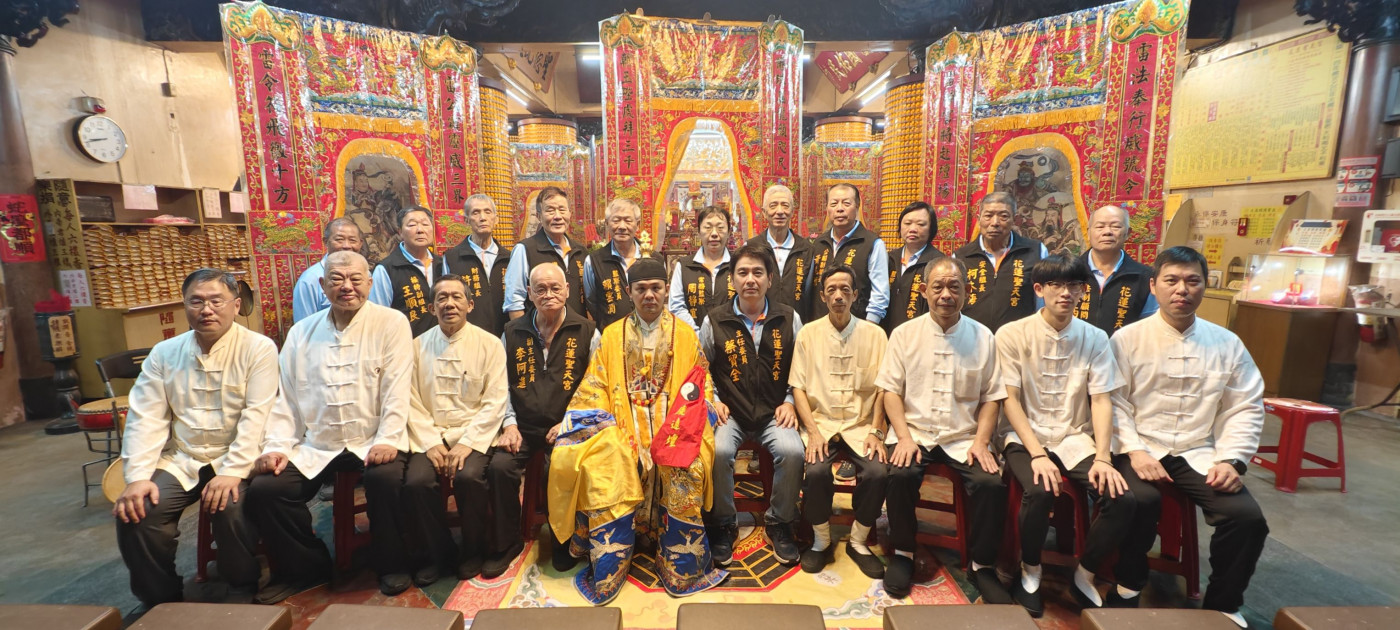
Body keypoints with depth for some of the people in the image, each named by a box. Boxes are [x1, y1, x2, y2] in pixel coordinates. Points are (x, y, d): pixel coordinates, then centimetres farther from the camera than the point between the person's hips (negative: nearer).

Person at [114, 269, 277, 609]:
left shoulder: (259, 348, -7)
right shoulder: (164, 353, 7)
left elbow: (256, 415, -14)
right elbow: (145, 418, 1)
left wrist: (232, 472, -22)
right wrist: (137, 477, -10)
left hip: (233, 459, -4)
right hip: (179, 460, 4)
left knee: (231, 508, -28)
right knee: (136, 511, -18)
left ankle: (244, 591, -1)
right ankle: (161, 600, 6)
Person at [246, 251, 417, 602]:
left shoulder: (391, 323, -4)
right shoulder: (301, 333, 10)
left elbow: (397, 389, -11)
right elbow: (284, 397, 10)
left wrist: (387, 440, -20)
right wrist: (276, 447, -1)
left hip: (373, 442, -4)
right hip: (315, 446, 5)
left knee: (386, 478, -31)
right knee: (263, 491, -13)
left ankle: (392, 565, -3)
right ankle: (305, 566, 14)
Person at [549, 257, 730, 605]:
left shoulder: (685, 334, 13)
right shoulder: (611, 336, 14)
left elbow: (701, 383, 14)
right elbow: (593, 390, 10)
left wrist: (712, 402, -6)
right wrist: (572, 420, -4)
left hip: (673, 425, -1)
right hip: (622, 427, 1)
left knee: (686, 470, -31)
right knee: (603, 471, -28)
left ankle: (681, 570, -13)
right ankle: (606, 575, -11)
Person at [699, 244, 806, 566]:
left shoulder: (789, 319, 4)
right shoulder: (715, 321, 2)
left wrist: (790, 402, -3)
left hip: (775, 412, 1)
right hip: (729, 412, 0)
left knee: (792, 451, -28)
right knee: (718, 451, -30)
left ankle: (779, 524, 1)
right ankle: (723, 524, -1)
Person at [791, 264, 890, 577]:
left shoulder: (874, 334, 6)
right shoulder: (808, 333, 5)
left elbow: (882, 387, 4)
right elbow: (798, 387, 1)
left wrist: (876, 431, -9)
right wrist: (813, 431, -11)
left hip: (861, 425, 1)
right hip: (821, 422, 0)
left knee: (878, 472, -25)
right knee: (816, 471, -27)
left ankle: (858, 542, 2)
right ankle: (821, 541, 1)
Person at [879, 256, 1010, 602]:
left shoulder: (983, 337, 5)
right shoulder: (904, 334, 3)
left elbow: (992, 397, 5)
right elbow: (891, 390, 0)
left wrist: (981, 441, -8)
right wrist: (904, 437, -12)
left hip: (964, 438, 1)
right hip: (916, 432, -1)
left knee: (992, 483, -23)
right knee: (901, 474, -28)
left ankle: (983, 565, 3)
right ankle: (903, 553, -1)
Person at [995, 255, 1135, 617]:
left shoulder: (1095, 339, 3)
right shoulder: (1012, 335, -7)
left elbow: (1101, 401, -1)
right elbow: (1010, 400, -9)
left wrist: (1103, 457, -15)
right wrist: (1038, 453, -19)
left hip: (1076, 439, 3)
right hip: (1026, 437, -3)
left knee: (1122, 499, -21)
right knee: (1040, 492, -31)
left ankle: (1084, 577, 7)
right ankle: (1030, 571, -1)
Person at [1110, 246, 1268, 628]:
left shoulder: (1227, 344, 9)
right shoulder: (1127, 339, -1)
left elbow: (1245, 408, 8)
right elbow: (1114, 403, -5)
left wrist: (1231, 459, -5)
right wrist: (1135, 451, -16)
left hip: (1200, 454, 4)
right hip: (1143, 449, -3)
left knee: (1248, 518, -19)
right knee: (1140, 502, -31)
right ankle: (1128, 588, -2)